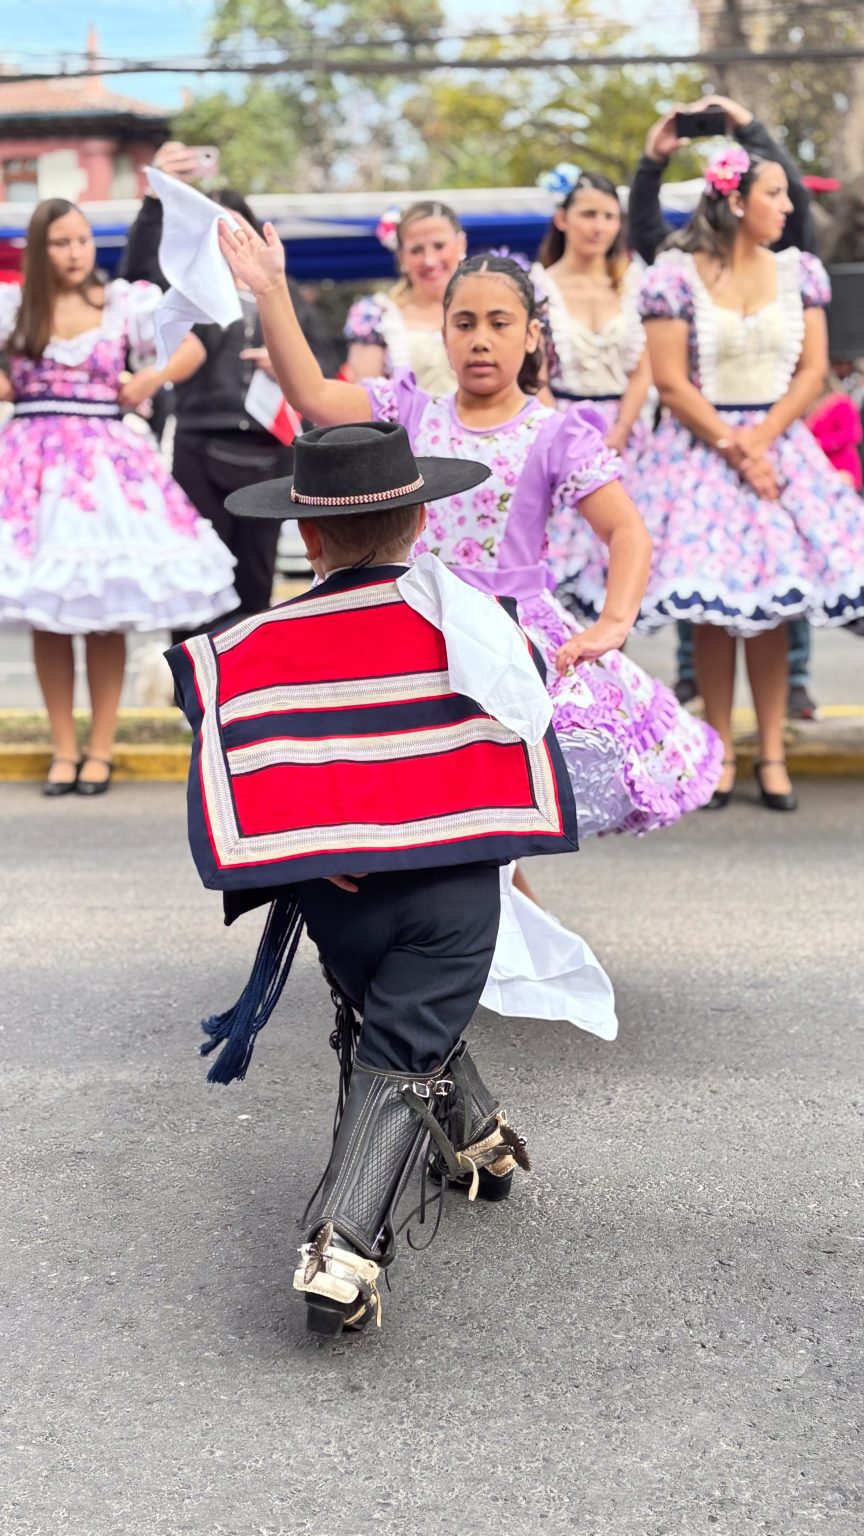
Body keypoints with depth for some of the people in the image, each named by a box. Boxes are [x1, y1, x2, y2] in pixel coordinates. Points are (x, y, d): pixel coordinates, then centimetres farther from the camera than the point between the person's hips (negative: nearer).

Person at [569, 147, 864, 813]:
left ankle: (772, 753, 7)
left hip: (779, 444, 3)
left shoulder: (799, 271, 6)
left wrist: (761, 438, -9)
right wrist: (734, 447, -11)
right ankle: (721, 752, 10)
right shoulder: (676, 276, -6)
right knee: (712, 606, -1)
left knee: (772, 604, 0)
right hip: (700, 450, -3)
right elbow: (672, 384, -8)